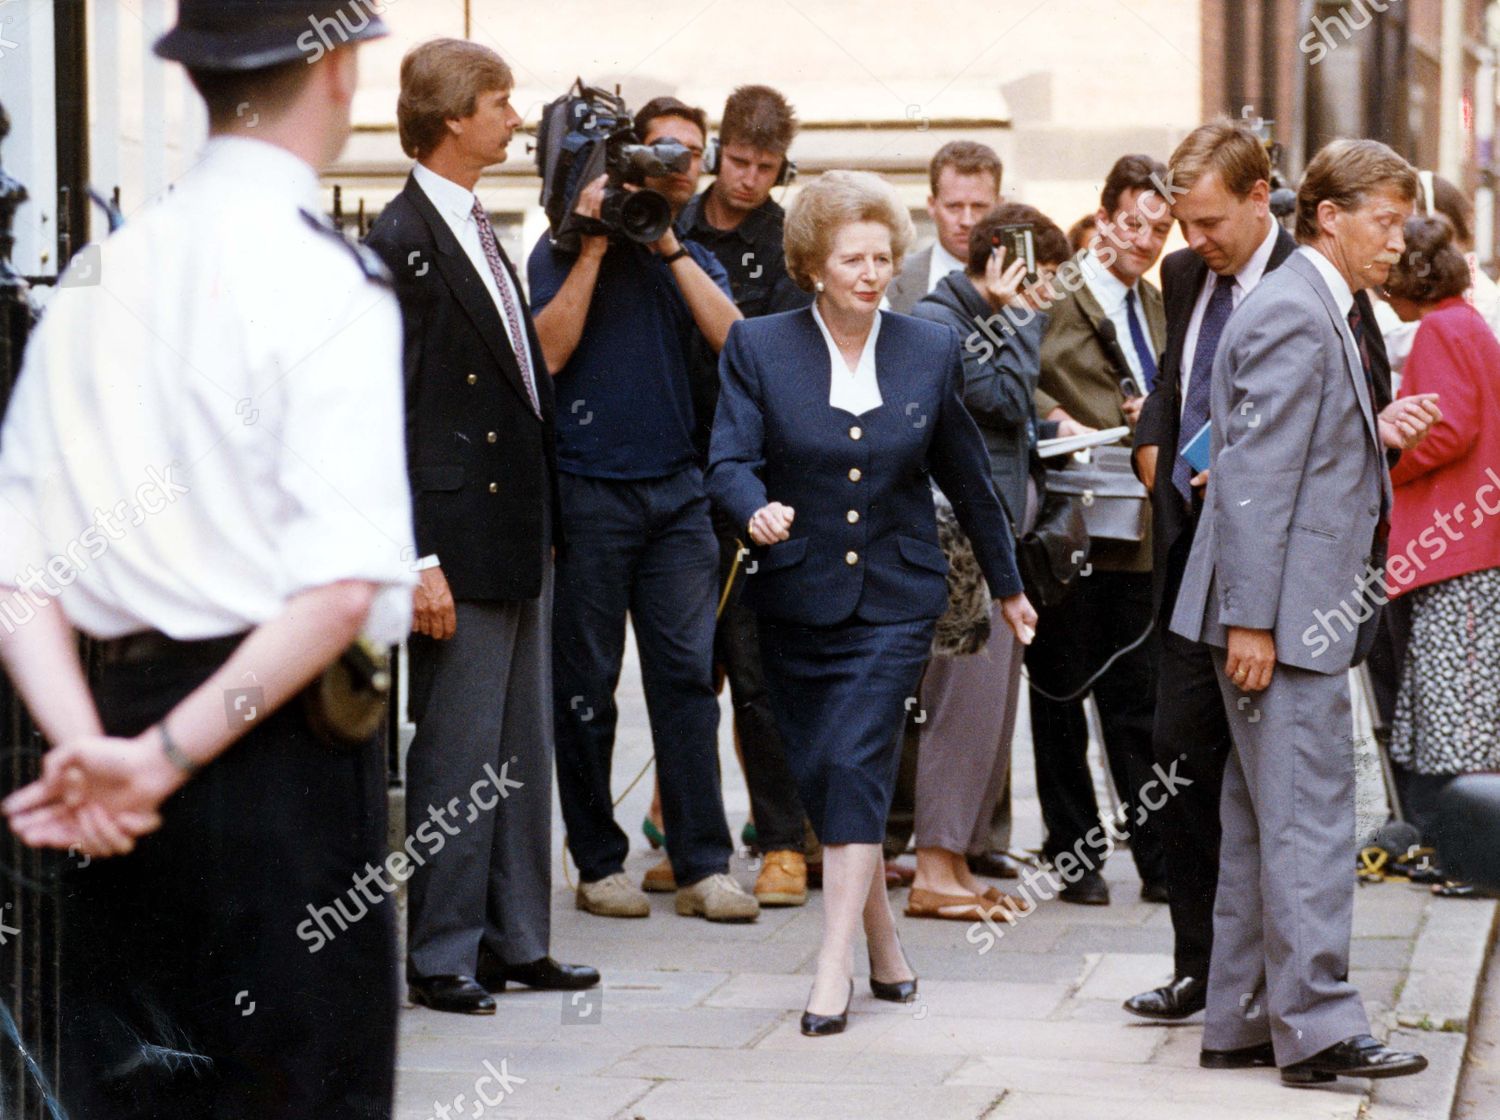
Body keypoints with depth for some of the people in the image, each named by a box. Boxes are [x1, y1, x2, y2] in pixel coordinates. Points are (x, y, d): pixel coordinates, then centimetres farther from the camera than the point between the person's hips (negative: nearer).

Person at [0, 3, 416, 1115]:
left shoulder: (100, 272, 6)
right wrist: (169, 757, -15)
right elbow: (341, 584, -21)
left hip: (129, 699, 6)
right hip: (288, 745, -6)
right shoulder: (324, 277, -12)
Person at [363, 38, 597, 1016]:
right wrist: (417, 560, -19)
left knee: (524, 750, 13)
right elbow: (384, 413, -16)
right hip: (460, 544, -9)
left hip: (520, 536, 9)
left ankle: (516, 940, 21)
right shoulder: (402, 242, -13)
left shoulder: (480, 233, 15)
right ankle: (441, 954, 6)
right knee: (457, 752, -3)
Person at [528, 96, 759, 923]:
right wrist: (595, 247, -11)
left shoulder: (694, 259, 14)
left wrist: (669, 247, -8)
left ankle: (702, 866, 0)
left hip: (678, 490, 3)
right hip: (587, 490, -3)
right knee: (585, 683, 2)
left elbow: (734, 338, -4)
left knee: (688, 675, -1)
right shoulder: (566, 248, 3)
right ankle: (599, 863, 10)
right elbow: (548, 351, -11)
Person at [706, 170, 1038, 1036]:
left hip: (895, 598, -1)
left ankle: (836, 966, -15)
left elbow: (967, 476, 13)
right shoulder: (759, 348, -1)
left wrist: (1008, 584, 21)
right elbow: (731, 459, -9)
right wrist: (757, 511, -32)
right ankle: (885, 947, 22)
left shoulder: (931, 351, 3)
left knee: (858, 763, -14)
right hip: (796, 597, 1)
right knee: (819, 772, 5)